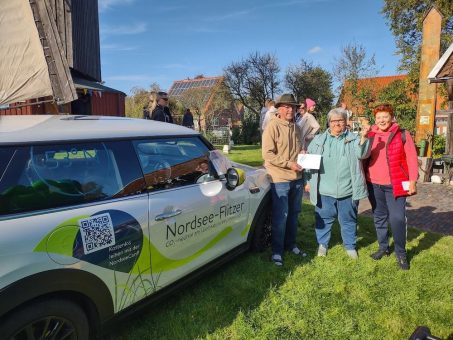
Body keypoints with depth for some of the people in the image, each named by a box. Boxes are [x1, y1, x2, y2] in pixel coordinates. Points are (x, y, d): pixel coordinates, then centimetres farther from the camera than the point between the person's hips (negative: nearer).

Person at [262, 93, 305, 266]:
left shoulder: (295, 127, 12)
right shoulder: (272, 126, -10)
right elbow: (267, 154, -17)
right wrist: (289, 164, -19)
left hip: (297, 178, 7)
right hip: (280, 179, -7)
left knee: (293, 214, 16)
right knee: (280, 216, -3)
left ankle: (290, 244, 32)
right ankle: (277, 251, 11)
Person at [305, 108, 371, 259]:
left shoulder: (353, 139, 4)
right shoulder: (319, 140, 7)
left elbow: (362, 154, -12)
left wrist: (363, 137, -28)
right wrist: (308, 180, 5)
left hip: (347, 190, 0)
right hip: (324, 190, 1)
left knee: (348, 220, 13)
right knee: (324, 218, 13)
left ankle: (350, 245, 32)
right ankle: (322, 243, 32)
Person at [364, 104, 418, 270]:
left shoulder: (402, 134, -3)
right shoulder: (370, 136, 6)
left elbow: (412, 159, -3)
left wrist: (412, 180, -8)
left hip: (395, 184, -3)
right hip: (374, 184, 4)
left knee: (397, 219, -7)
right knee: (379, 217, 14)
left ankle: (401, 253, 12)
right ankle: (383, 247, 30)